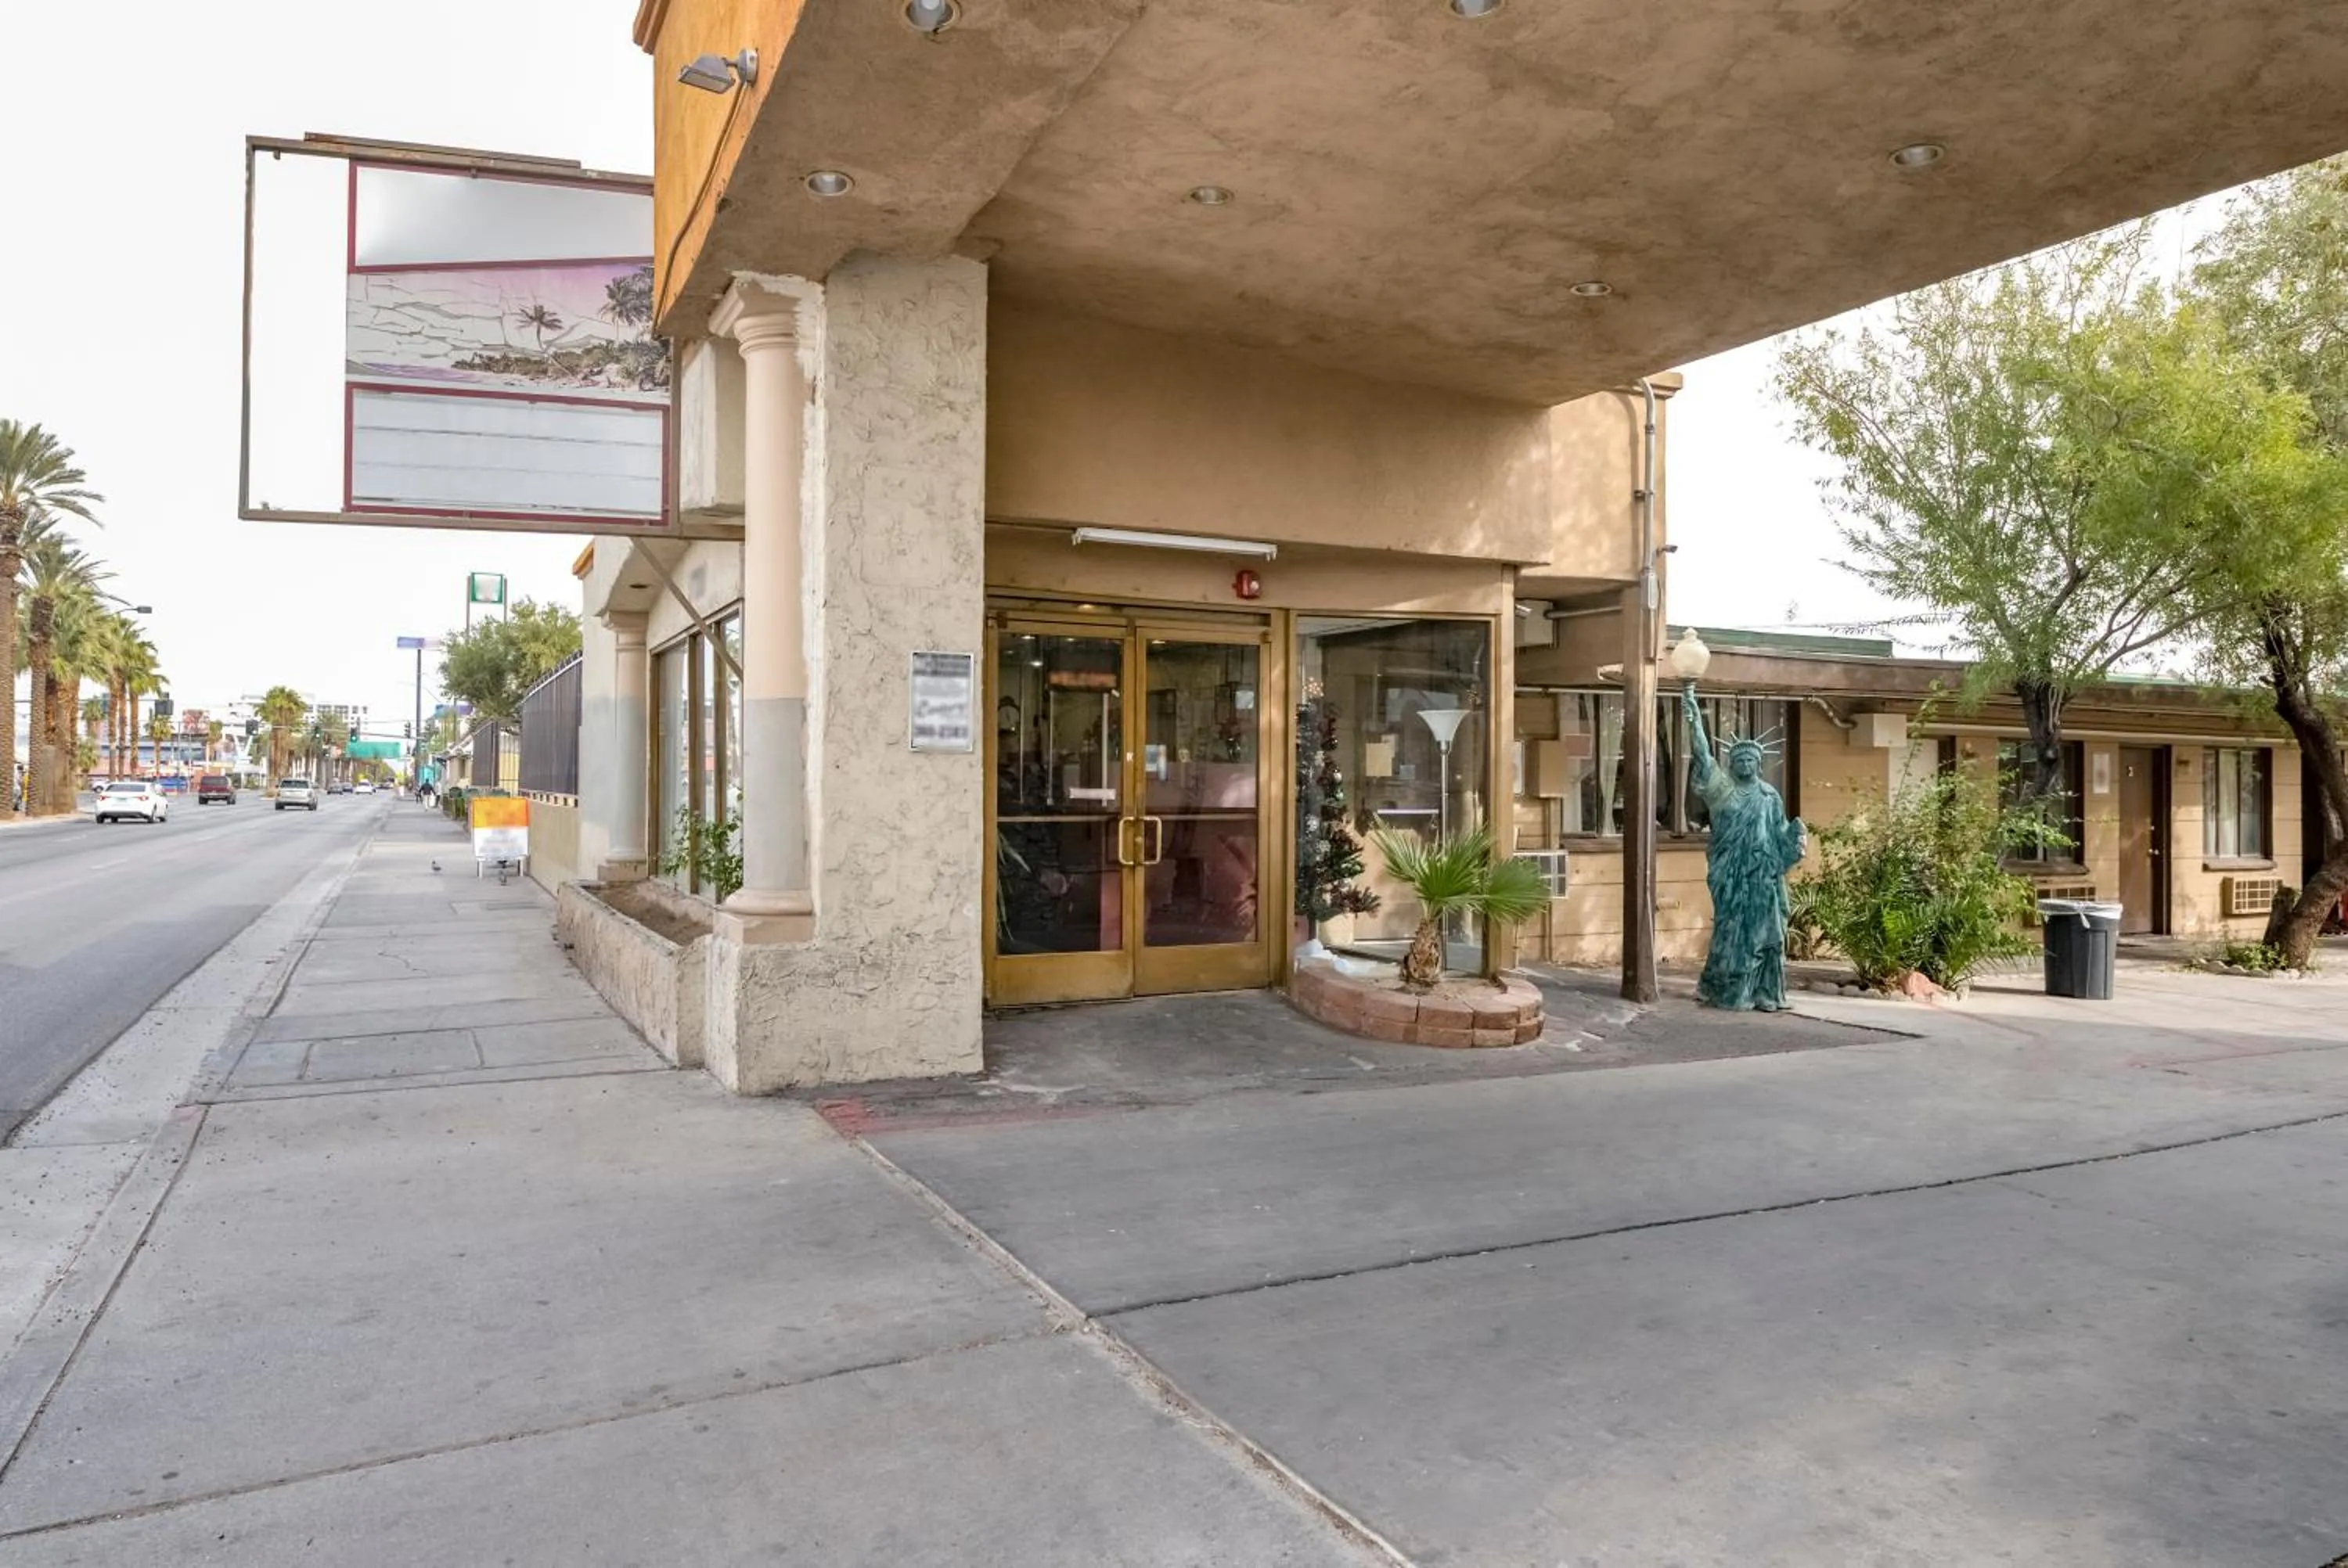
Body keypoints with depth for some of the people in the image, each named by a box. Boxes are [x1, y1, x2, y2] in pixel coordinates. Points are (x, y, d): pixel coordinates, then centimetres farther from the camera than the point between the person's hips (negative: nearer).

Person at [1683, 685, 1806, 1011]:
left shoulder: (1770, 795, 12)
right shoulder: (1722, 786, 1)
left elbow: (1780, 834, 16)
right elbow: (1702, 755, -12)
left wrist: (1796, 831, -7)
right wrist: (1694, 717, -22)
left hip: (1763, 874, 4)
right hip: (1733, 873, -3)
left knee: (1764, 932, 2)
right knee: (1732, 931, -4)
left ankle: (1762, 993, 8)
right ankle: (1726, 991, 4)